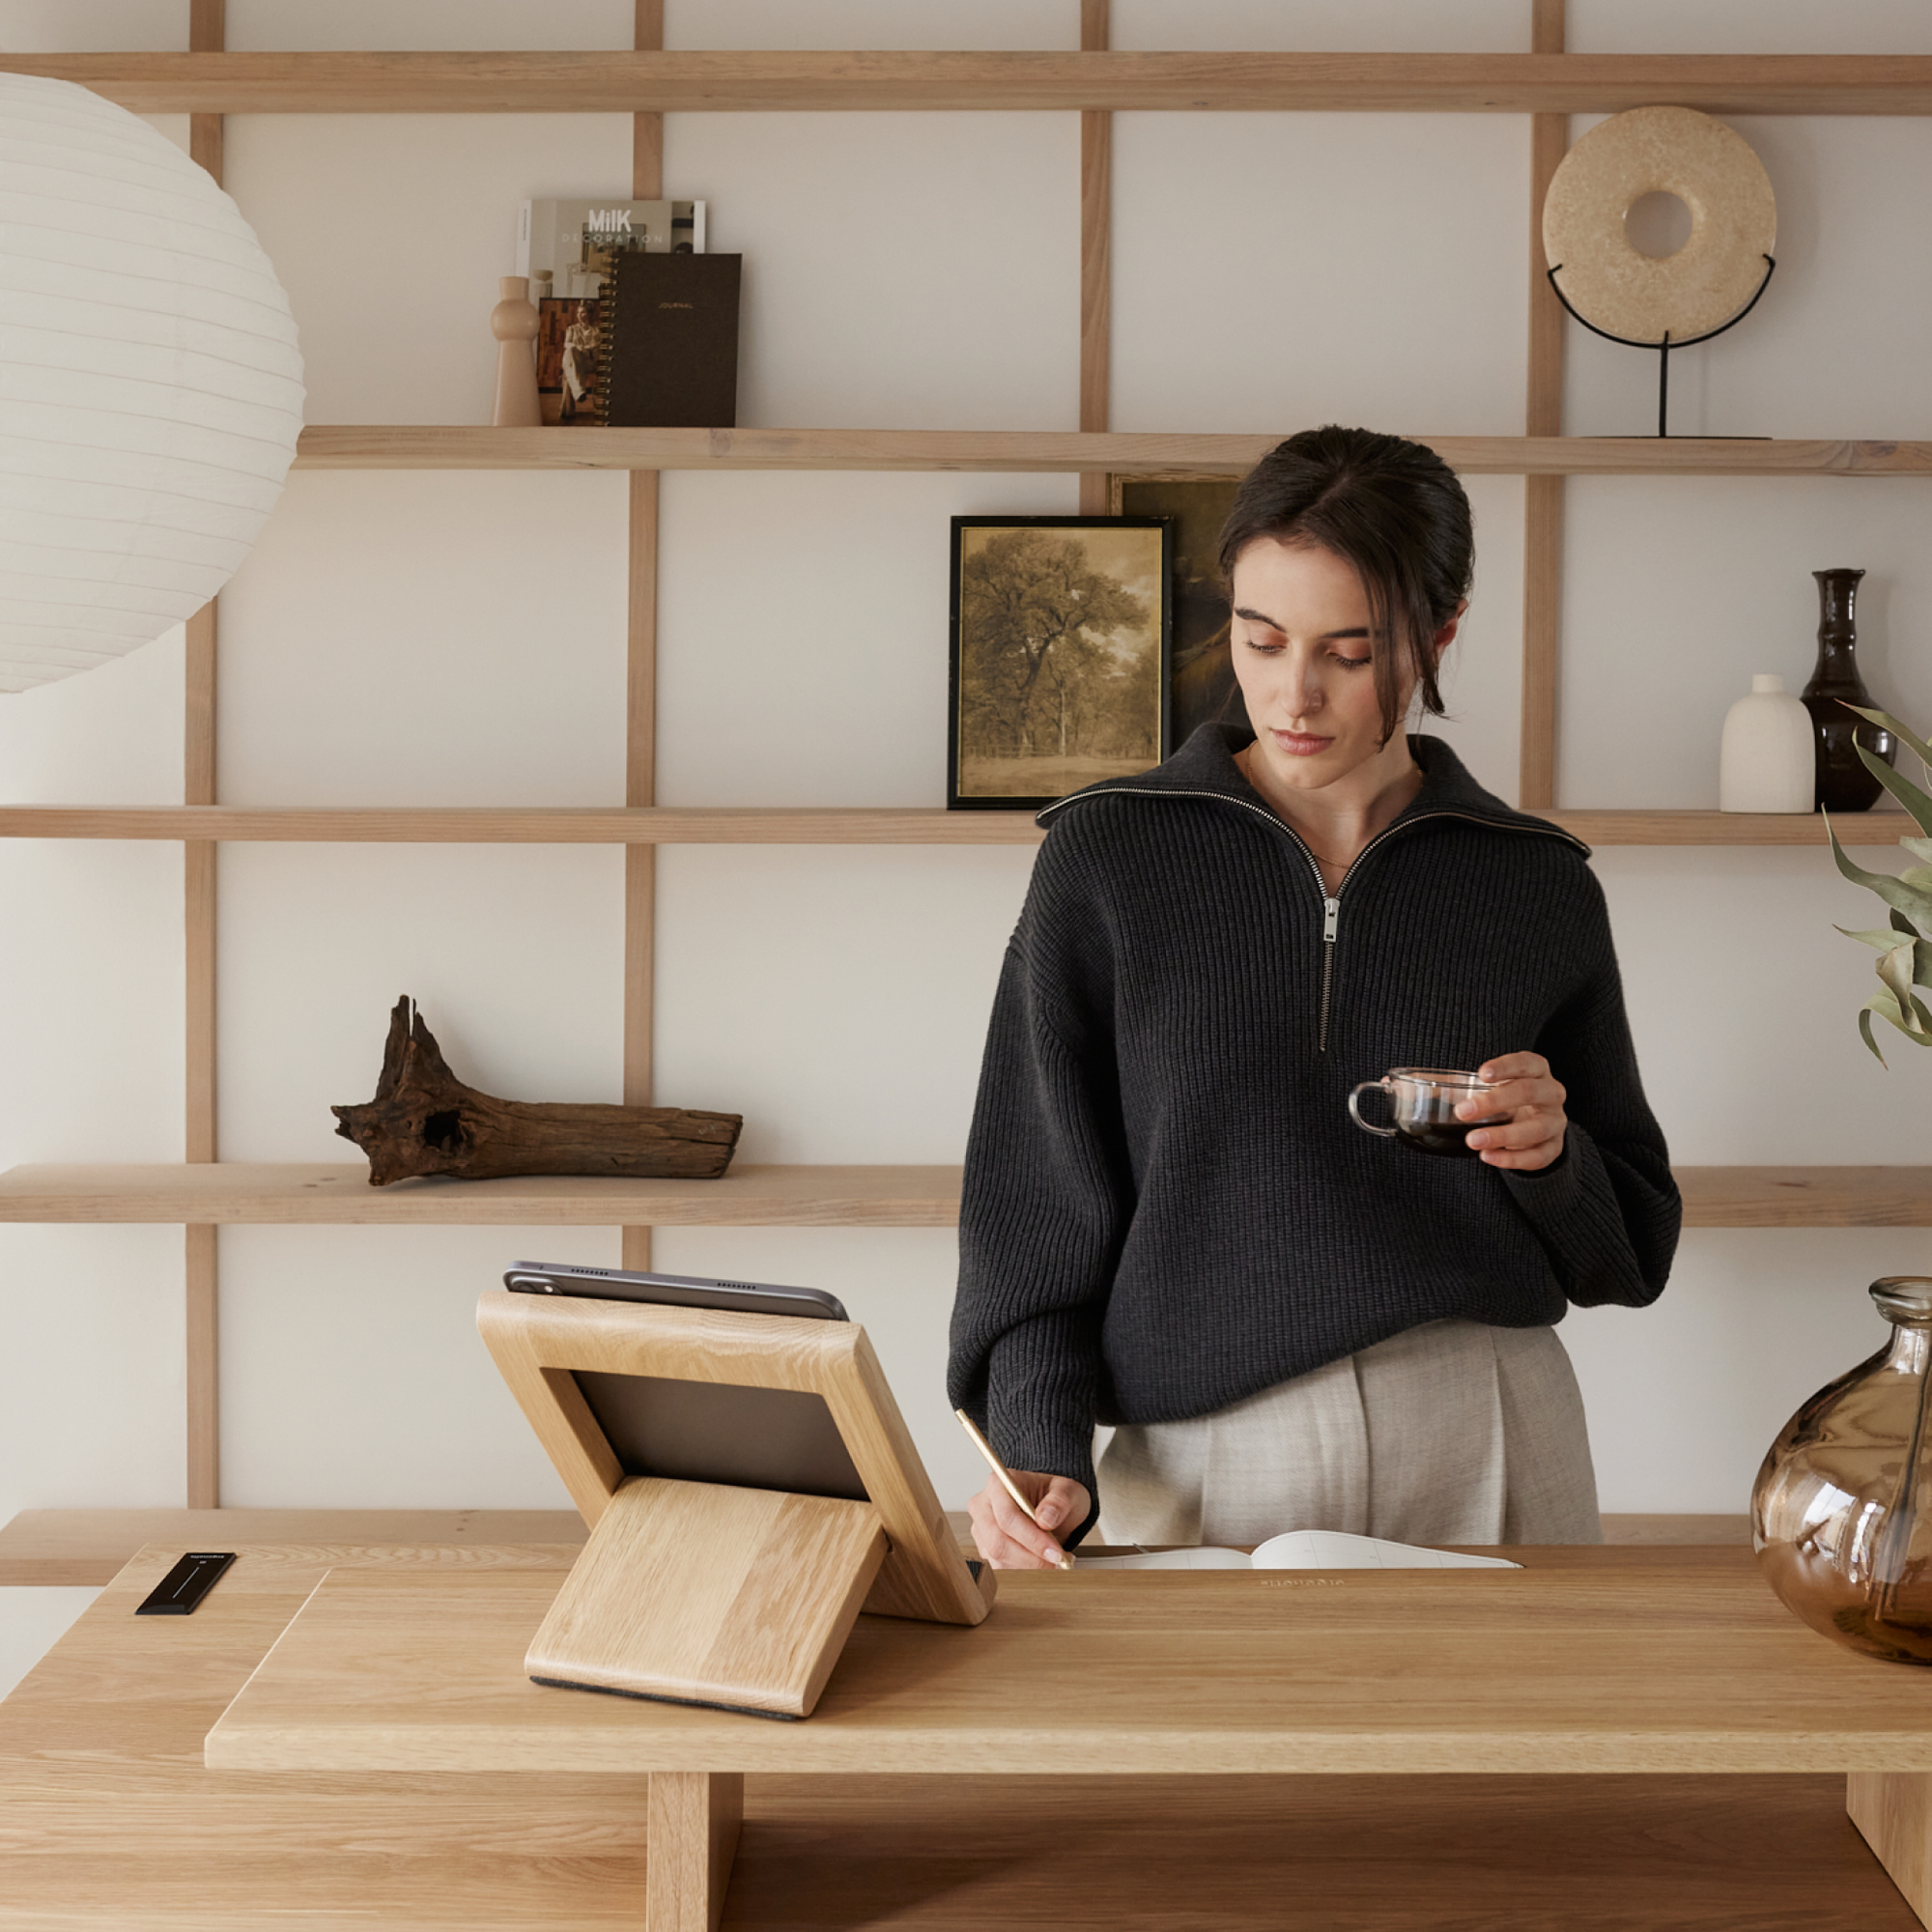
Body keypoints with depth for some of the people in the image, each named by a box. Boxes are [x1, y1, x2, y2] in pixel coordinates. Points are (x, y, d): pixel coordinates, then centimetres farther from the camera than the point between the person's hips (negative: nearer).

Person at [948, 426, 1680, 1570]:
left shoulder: (1538, 888, 4)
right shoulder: (1108, 860, 0)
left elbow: (1630, 1252, 11)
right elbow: (1035, 1198, 1)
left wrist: (1554, 1157, -10)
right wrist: (1040, 1457, -12)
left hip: (1487, 1462, 2)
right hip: (1200, 1466, -1)